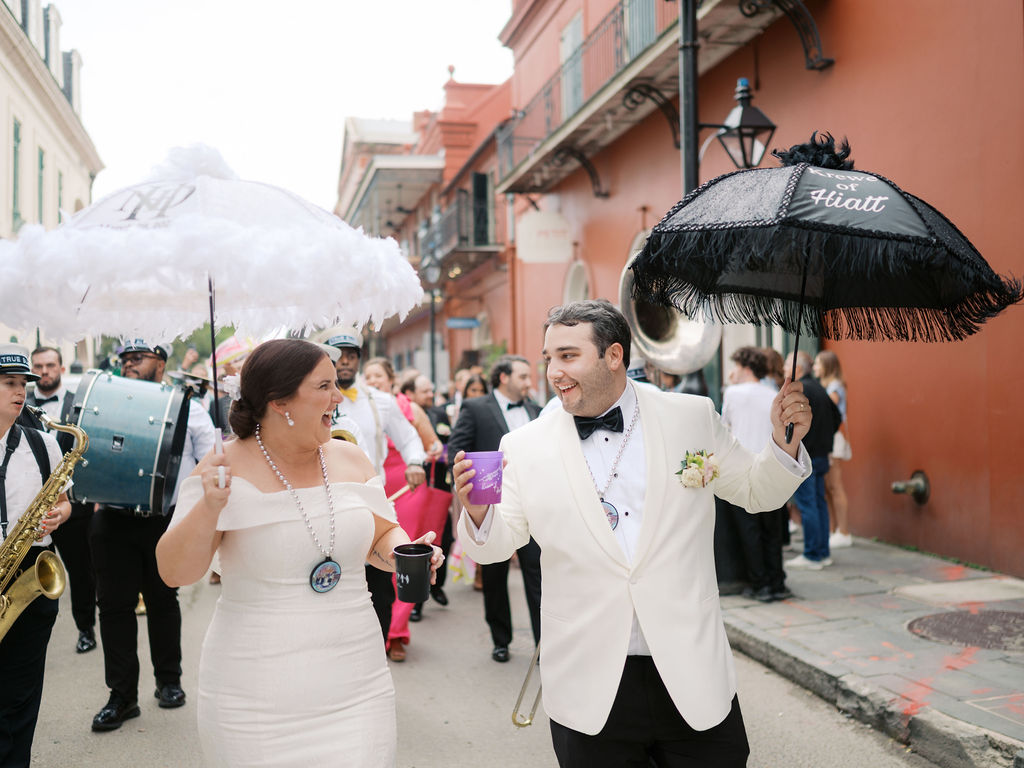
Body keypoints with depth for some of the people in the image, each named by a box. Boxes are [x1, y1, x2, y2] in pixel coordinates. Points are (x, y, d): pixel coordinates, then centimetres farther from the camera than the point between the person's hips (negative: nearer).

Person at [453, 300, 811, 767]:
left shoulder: (693, 418, 0)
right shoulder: (525, 446, -1)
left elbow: (755, 491, 11)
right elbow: (496, 544, 3)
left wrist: (784, 443, -9)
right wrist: (478, 512, -18)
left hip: (693, 675, 1)